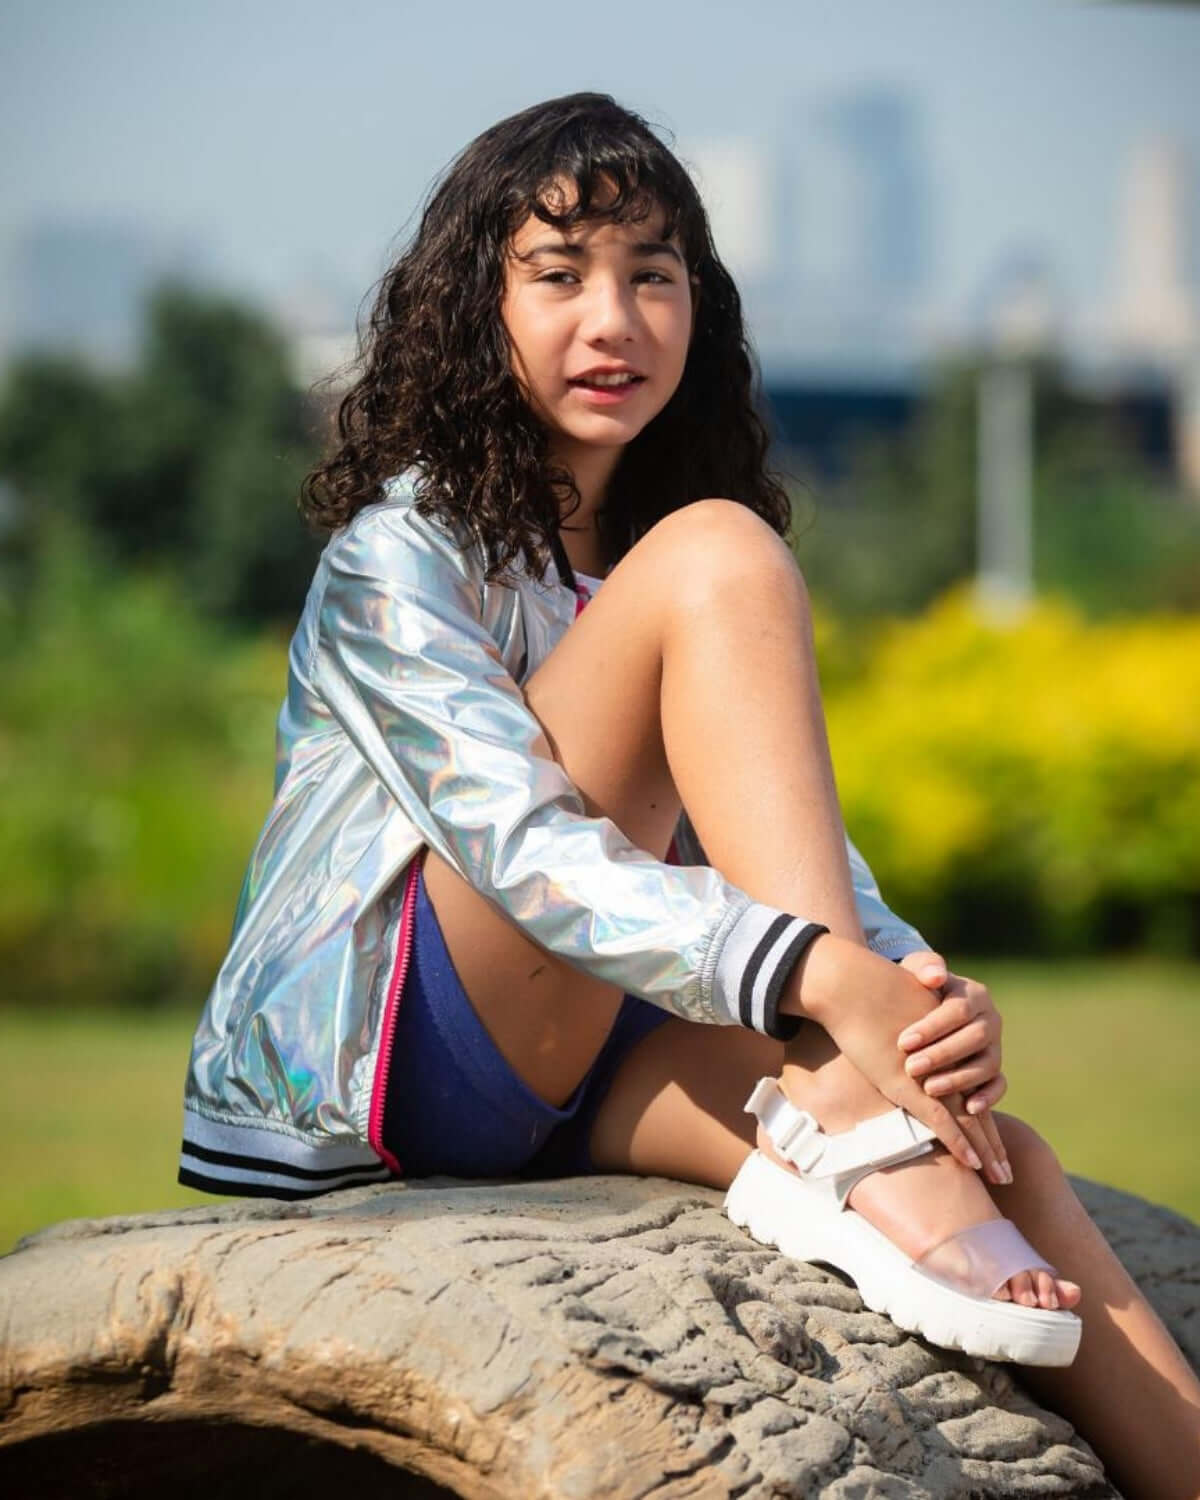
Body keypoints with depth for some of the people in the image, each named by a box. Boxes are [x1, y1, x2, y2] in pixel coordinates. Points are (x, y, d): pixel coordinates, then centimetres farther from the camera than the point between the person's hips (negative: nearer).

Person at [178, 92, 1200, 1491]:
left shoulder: (636, 553, 16)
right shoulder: (397, 556, -6)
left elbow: (813, 858, 3)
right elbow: (522, 846, -23)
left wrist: (932, 996, -20)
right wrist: (825, 980, -37)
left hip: (567, 1078, 6)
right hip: (351, 1057, -6)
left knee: (991, 1154, -22)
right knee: (715, 555, -22)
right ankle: (849, 1136, -36)